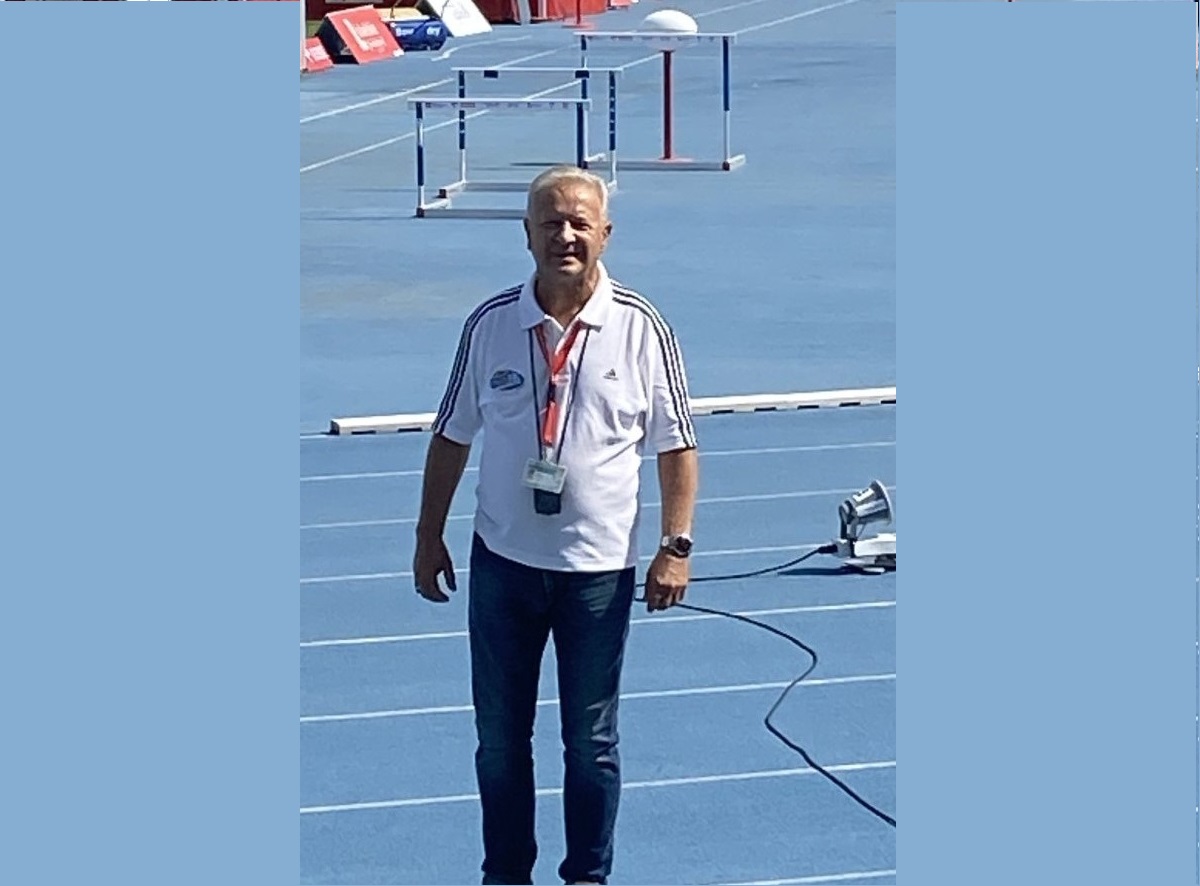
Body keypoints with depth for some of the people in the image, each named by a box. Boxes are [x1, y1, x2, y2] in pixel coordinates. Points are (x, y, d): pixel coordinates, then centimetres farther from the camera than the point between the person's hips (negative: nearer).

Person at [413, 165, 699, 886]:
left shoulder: (642, 328, -7)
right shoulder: (490, 324, -3)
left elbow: (676, 445, -2)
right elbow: (452, 437, 7)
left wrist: (676, 545, -9)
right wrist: (429, 536, 7)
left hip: (600, 569, -1)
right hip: (504, 562, 2)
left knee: (592, 741, 9)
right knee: (500, 735, 10)